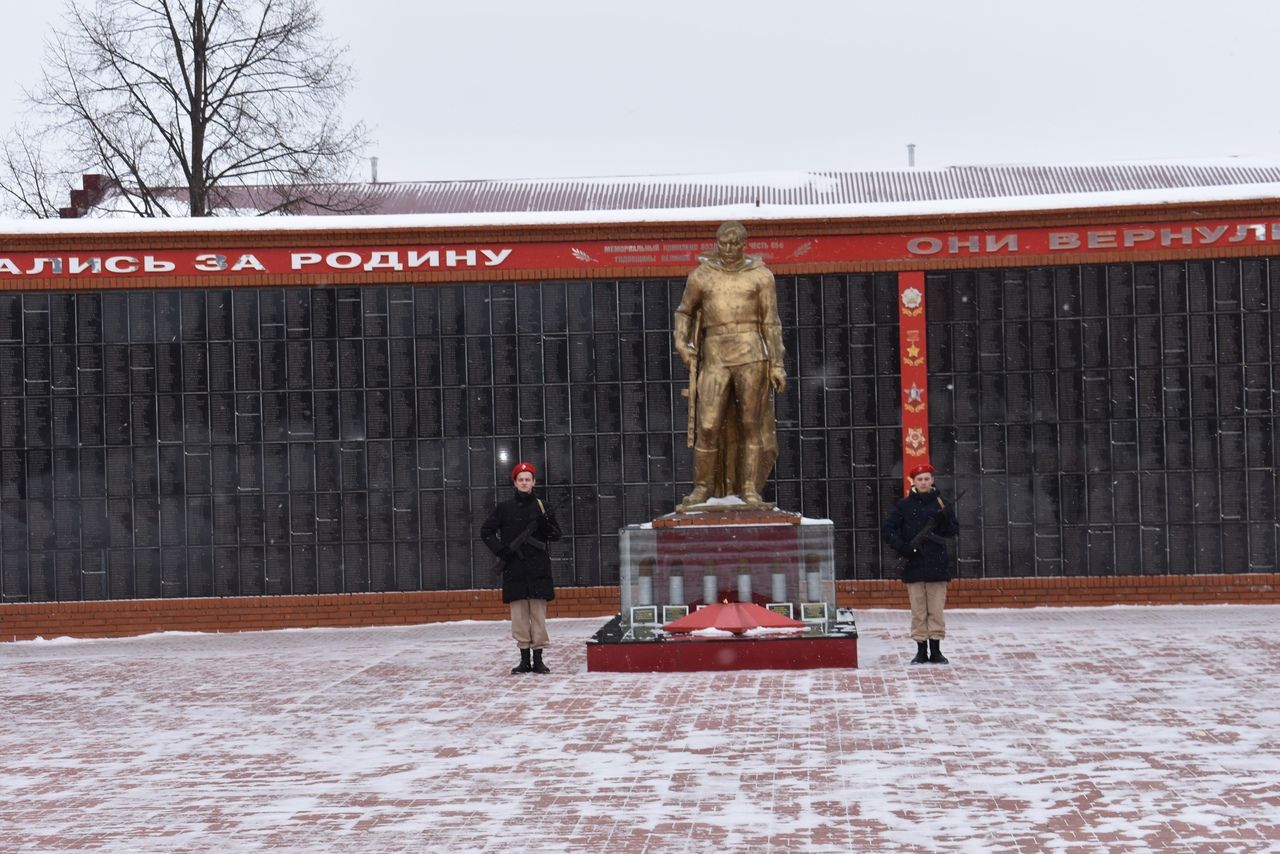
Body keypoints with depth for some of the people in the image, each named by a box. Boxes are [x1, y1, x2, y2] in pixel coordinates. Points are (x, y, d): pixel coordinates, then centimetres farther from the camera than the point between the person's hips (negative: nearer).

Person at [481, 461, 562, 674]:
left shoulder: (541, 507, 8)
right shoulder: (504, 508, 6)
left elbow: (556, 535, 7)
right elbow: (486, 531, 9)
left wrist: (547, 523, -14)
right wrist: (500, 549, -5)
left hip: (538, 568, 0)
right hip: (514, 567, 0)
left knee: (538, 612, -2)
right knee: (519, 613, 1)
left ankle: (538, 659, 2)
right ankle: (525, 659, 7)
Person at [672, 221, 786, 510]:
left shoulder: (761, 276, 3)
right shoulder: (701, 276, 7)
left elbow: (771, 323, 3)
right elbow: (684, 312, 20)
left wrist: (777, 365, -2)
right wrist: (681, 342, 3)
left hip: (751, 356, -1)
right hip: (715, 358, 1)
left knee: (751, 424, 1)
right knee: (708, 426, -4)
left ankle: (750, 489, 7)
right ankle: (702, 488, 7)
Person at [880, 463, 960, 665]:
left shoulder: (941, 504, 7)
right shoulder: (904, 505, 4)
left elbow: (954, 531, 5)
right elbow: (887, 530, 4)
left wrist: (945, 518, -15)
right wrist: (901, 546, -10)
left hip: (937, 565, 0)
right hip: (913, 565, 0)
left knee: (936, 610, 2)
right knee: (918, 612, 2)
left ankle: (936, 650, 8)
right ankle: (921, 650, 8)